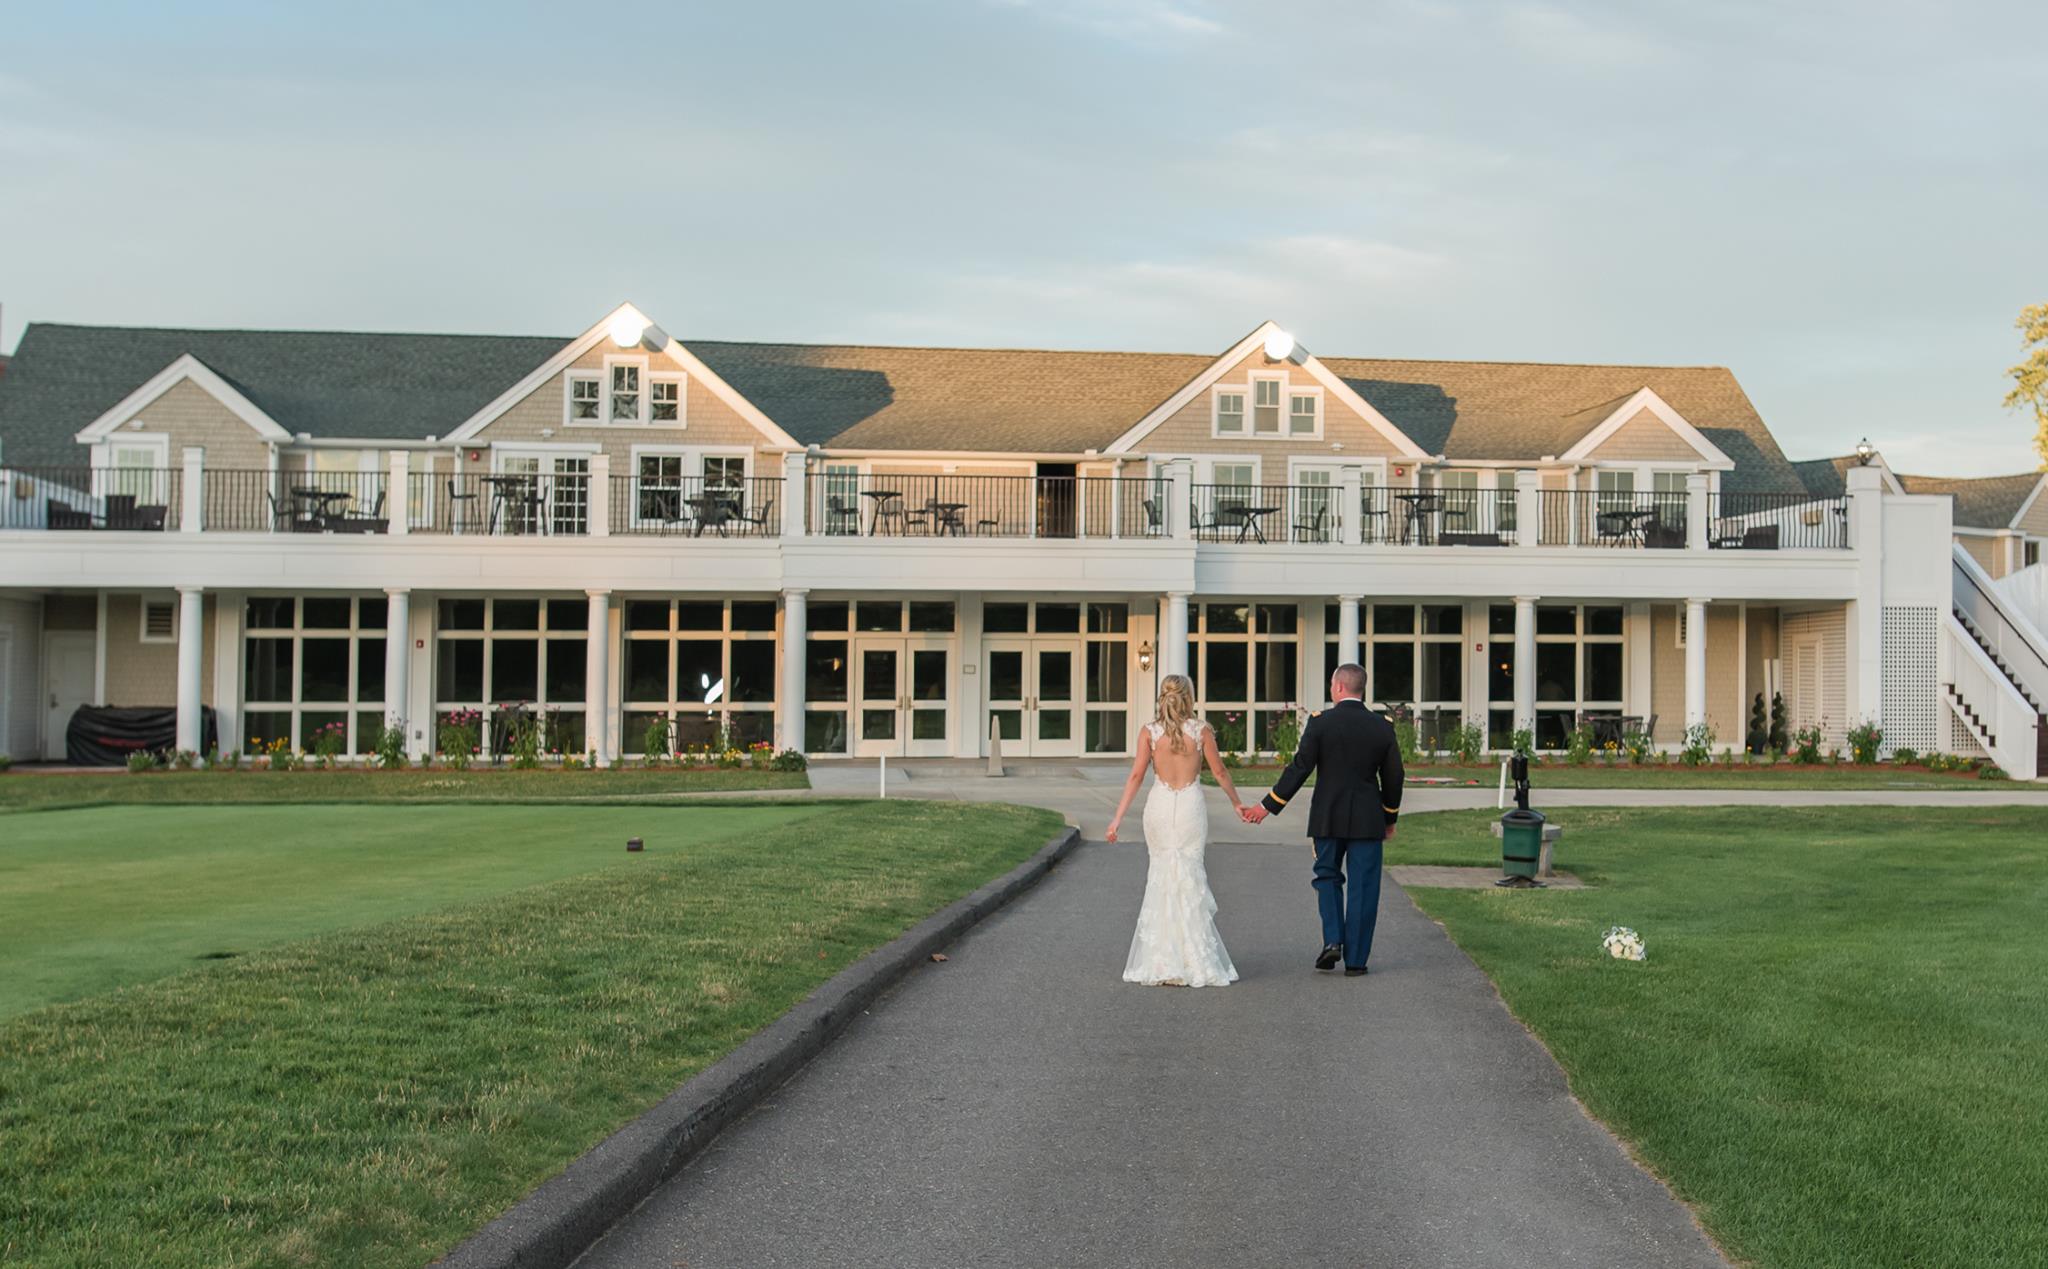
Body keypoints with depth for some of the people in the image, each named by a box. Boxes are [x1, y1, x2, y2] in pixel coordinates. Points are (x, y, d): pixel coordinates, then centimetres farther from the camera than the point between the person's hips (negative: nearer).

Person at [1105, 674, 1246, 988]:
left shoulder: (1149, 732, -1)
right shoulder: (1201, 730, -2)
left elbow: (1136, 776, -4)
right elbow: (1220, 772, 5)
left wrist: (1118, 817, -2)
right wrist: (1236, 803, 20)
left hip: (1159, 807, 1)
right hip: (1191, 807, -1)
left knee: (1160, 879, 9)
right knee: (1191, 880, 4)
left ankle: (1162, 961, 10)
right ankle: (1194, 959, 3)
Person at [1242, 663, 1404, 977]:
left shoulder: (1320, 722, -8)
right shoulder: (1382, 727, -1)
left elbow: (1299, 769, -9)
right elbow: (1393, 776, 5)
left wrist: (1268, 806, -1)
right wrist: (1390, 818, 19)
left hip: (1327, 817, -1)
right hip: (1368, 820, 1)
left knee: (1328, 876, 17)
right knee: (1363, 886, 6)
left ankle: (1333, 939, -1)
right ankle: (1355, 959, 6)